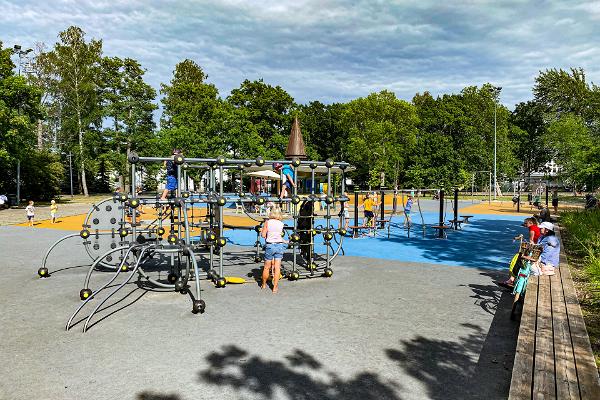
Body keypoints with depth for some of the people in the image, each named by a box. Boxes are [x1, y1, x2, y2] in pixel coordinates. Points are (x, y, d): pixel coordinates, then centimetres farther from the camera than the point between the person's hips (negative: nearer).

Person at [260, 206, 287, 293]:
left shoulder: (267, 222, -4)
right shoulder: (281, 224, 1)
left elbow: (263, 235, -4)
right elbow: (281, 234, 8)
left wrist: (262, 230, 14)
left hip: (270, 245, -1)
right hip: (279, 245, 1)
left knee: (266, 267, 12)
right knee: (277, 267, 3)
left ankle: (263, 284, 28)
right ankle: (275, 287, 6)